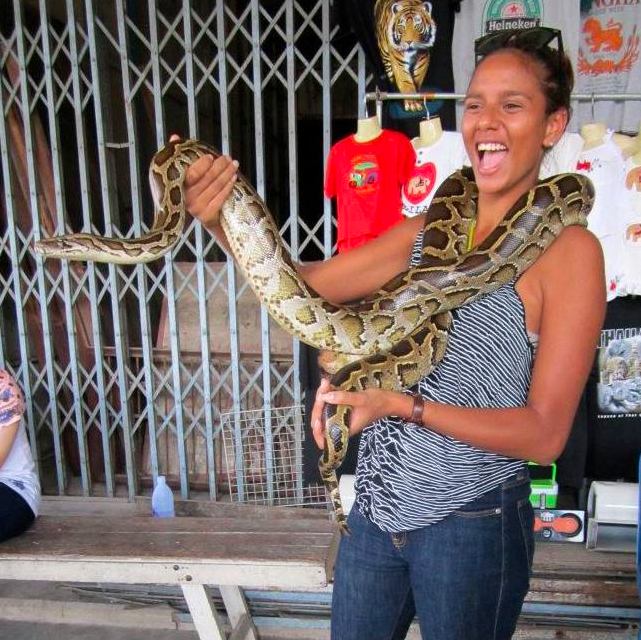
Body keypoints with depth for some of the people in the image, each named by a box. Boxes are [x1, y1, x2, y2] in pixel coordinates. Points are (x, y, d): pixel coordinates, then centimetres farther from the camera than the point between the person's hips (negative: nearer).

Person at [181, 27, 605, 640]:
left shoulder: (567, 250, -13)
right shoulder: (427, 230, 4)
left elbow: (545, 433, -17)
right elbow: (302, 284, -4)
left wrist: (403, 405, -26)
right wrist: (223, 222, -21)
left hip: (470, 526, -5)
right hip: (375, 510, 5)